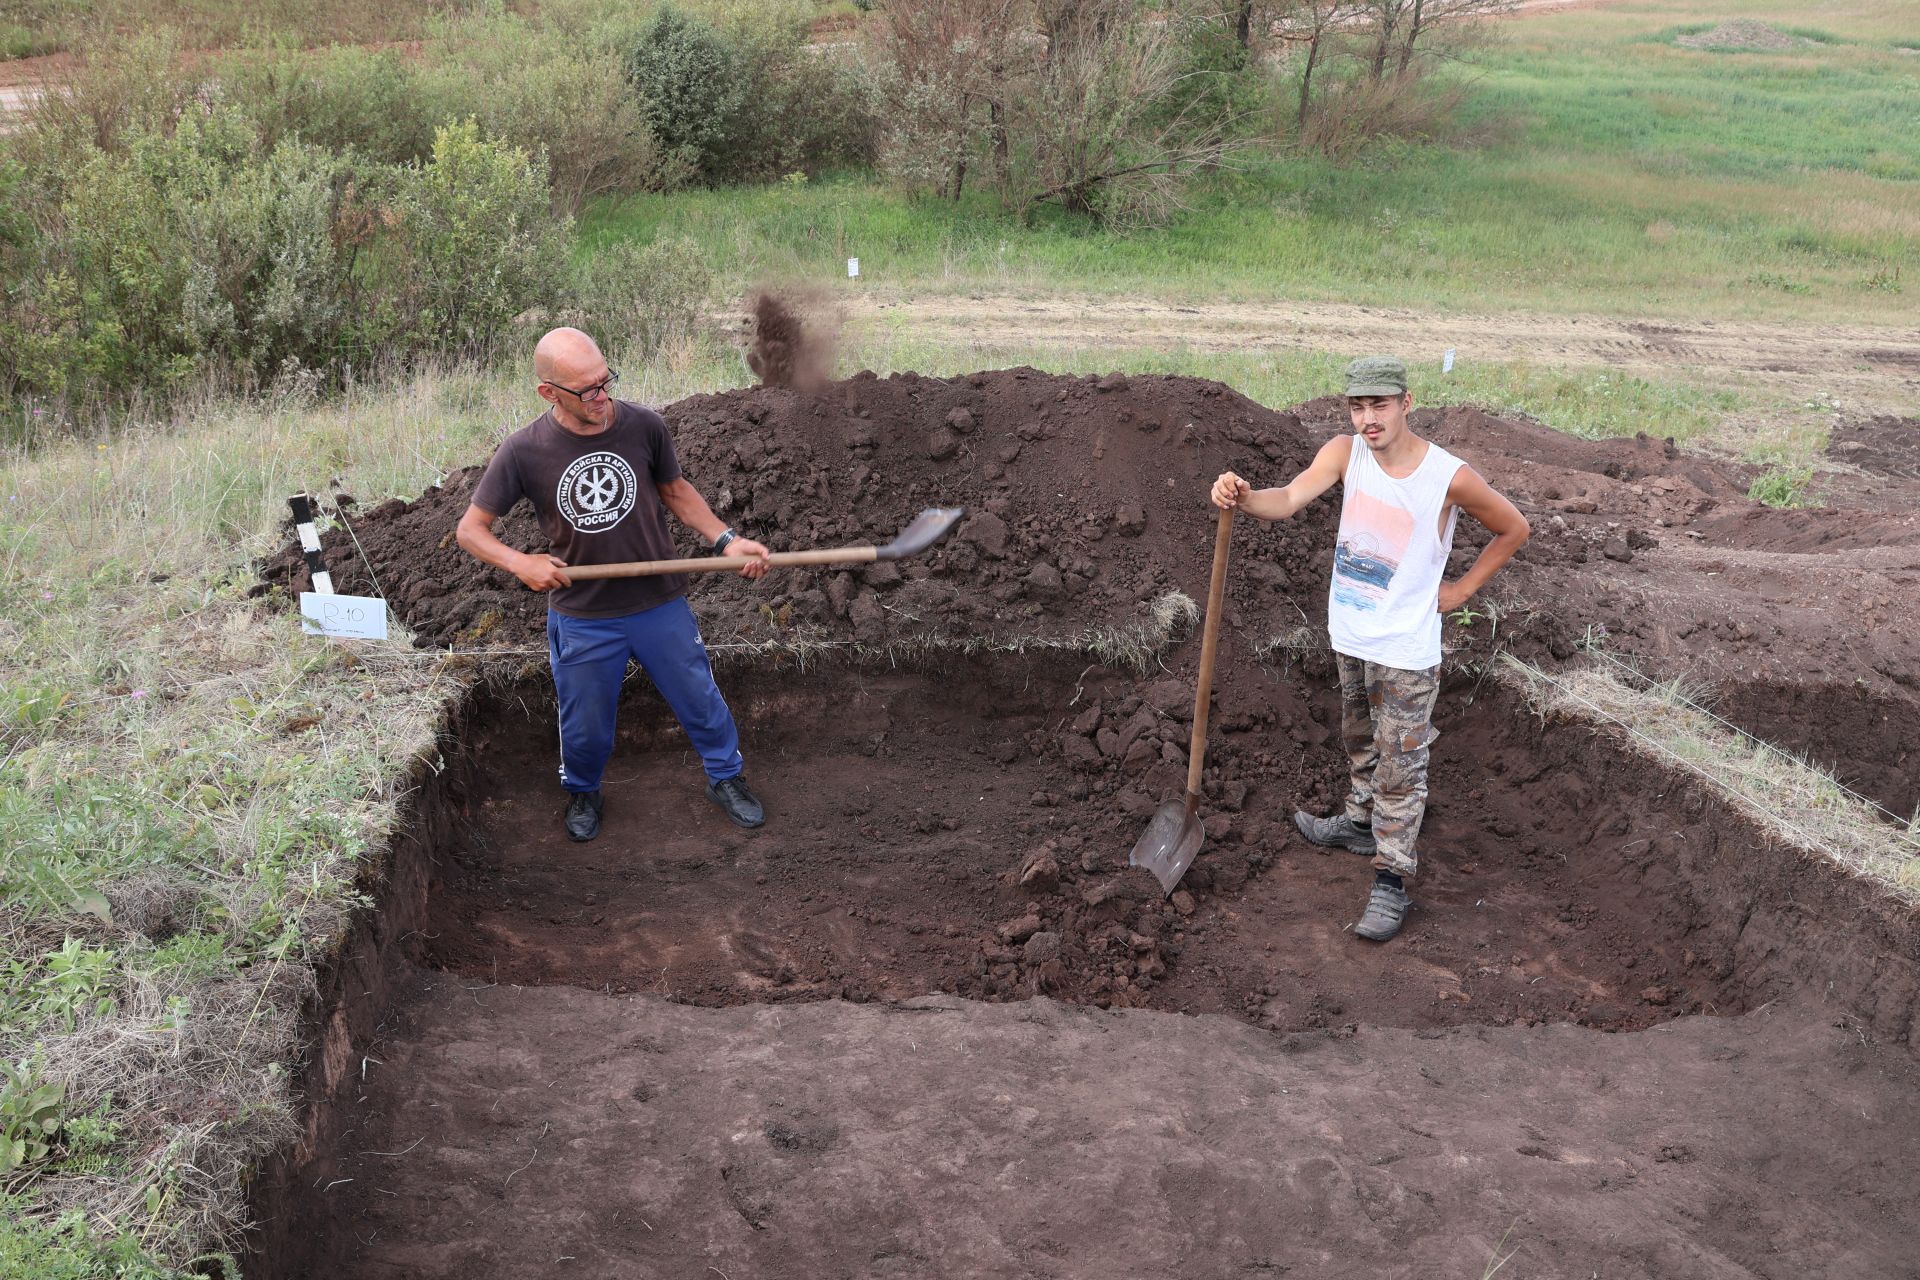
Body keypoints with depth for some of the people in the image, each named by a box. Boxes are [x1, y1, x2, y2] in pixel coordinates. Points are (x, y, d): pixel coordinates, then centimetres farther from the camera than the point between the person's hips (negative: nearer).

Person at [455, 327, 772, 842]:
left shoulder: (643, 426, -13)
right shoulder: (523, 452, -17)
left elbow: (675, 491, 6)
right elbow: (470, 529, -7)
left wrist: (726, 540, -6)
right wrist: (520, 563, -25)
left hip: (660, 605, 1)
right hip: (581, 619, -1)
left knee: (700, 699, 16)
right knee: (585, 723, 17)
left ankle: (726, 778, 43)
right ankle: (583, 793, 48)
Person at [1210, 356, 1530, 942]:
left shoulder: (1450, 477, -19)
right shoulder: (1345, 452, -9)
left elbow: (1514, 529, -3)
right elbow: (1290, 498, -26)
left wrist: (1461, 590, -4)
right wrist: (1244, 497, -47)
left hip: (1406, 651, -5)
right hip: (1350, 636, 5)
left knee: (1400, 768, 3)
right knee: (1361, 742, 26)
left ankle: (1391, 882, 13)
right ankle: (1361, 821, 49)